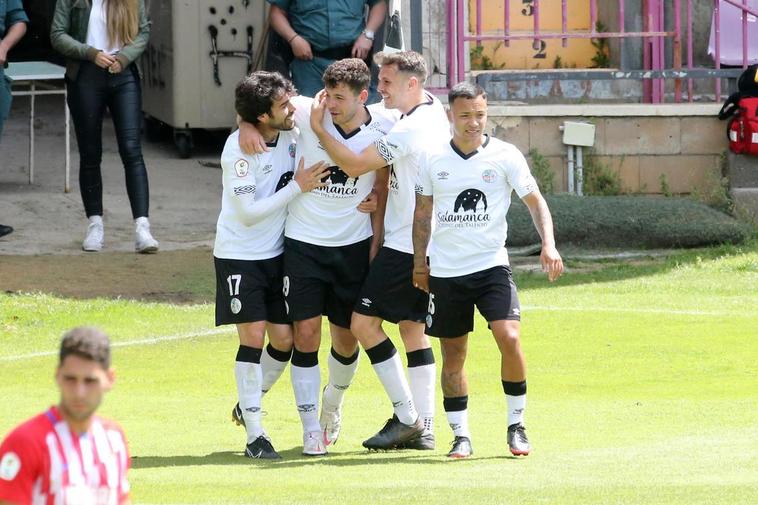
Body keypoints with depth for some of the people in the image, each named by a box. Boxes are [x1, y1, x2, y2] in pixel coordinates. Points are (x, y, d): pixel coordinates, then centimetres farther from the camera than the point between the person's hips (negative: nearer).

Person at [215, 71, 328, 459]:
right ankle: (254, 434, -4)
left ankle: (248, 404, 28)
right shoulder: (238, 149, -21)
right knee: (253, 336, -11)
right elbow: (249, 212, -21)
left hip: (276, 253, 6)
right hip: (238, 255, -6)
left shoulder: (291, 134, -3)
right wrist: (296, 187, -21)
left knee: (284, 339, 2)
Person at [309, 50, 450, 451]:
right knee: (412, 327, 11)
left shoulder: (410, 129, -20)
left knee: (363, 321, -7)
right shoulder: (433, 110, 11)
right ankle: (423, 429, 10)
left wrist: (317, 129, -12)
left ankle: (406, 417, -6)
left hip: (405, 246, -10)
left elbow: (354, 165, -19)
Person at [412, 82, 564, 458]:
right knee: (453, 354, 4)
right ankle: (460, 435, 14)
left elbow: (535, 201, -1)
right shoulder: (433, 159, 4)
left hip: (491, 265, -2)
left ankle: (517, 426, -3)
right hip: (445, 270, 2)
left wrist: (548, 245, -16)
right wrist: (419, 263, 14)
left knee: (509, 338, -18)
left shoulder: (505, 156, -3)